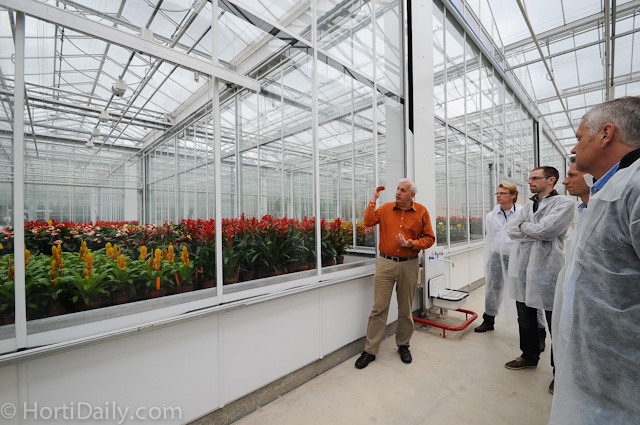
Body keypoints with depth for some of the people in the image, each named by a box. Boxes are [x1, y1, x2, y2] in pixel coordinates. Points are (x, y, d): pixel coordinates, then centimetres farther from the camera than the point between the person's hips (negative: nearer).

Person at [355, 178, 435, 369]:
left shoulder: (421, 211, 3)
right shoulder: (386, 208, 4)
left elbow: (429, 237, 4)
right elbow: (368, 222, -9)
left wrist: (412, 244, -12)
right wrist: (373, 199, -5)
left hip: (409, 265, 1)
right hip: (385, 263, 0)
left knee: (405, 309, 15)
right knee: (379, 308, 2)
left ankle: (403, 345, 36)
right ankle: (370, 350, 15)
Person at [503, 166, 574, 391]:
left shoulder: (563, 203, -4)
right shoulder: (527, 206, 15)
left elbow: (546, 230, -19)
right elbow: (510, 230, 2)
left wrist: (523, 226, -3)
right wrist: (536, 231, -10)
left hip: (546, 271, -6)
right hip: (522, 270, 6)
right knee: (525, 319, 18)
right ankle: (530, 356, 37)